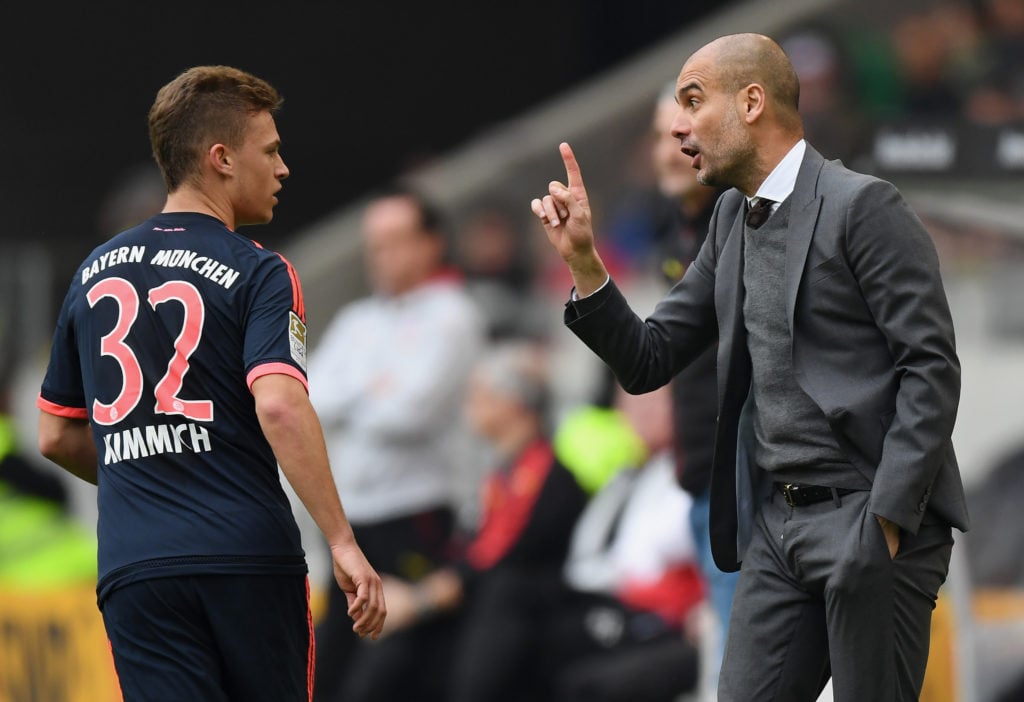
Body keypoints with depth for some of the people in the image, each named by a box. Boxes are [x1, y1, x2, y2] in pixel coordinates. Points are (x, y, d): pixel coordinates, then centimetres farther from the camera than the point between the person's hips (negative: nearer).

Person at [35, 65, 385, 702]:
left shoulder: (95, 273, 14)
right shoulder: (257, 273, -3)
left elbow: (57, 437, 21)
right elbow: (279, 406, -19)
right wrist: (343, 543, -21)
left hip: (134, 569, 4)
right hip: (250, 557, -3)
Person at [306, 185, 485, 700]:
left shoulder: (450, 316, -4)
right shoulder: (356, 321, 16)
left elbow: (409, 411, -14)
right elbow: (310, 400, 5)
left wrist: (347, 401, 1)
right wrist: (369, 394, -7)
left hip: (417, 511, -7)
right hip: (350, 512, 7)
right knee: (329, 659, 7)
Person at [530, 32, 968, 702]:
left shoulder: (862, 206, -10)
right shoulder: (733, 220, 14)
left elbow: (931, 370, -14)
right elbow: (647, 362, 16)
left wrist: (887, 521, -18)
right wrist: (583, 261, 1)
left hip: (871, 521, -7)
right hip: (775, 525, 7)